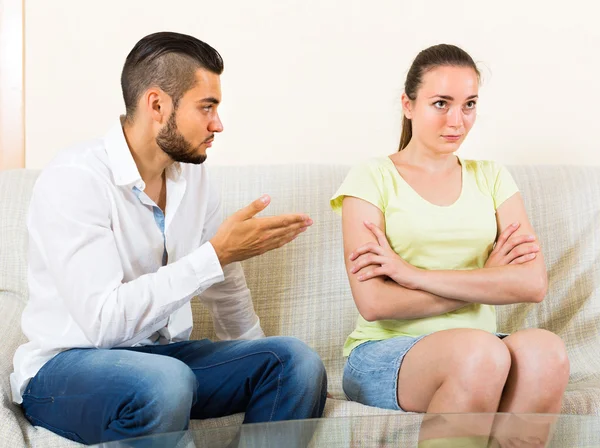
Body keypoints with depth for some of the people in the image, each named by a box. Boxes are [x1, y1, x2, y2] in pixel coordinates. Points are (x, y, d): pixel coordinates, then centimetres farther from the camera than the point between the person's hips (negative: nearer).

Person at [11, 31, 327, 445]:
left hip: (164, 354, 7)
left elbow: (228, 288, 16)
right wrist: (216, 254, -27)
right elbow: (103, 320, -29)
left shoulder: (193, 175, 3)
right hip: (65, 366, -6)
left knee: (296, 360, -14)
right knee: (164, 381, -38)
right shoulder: (73, 180, -19)